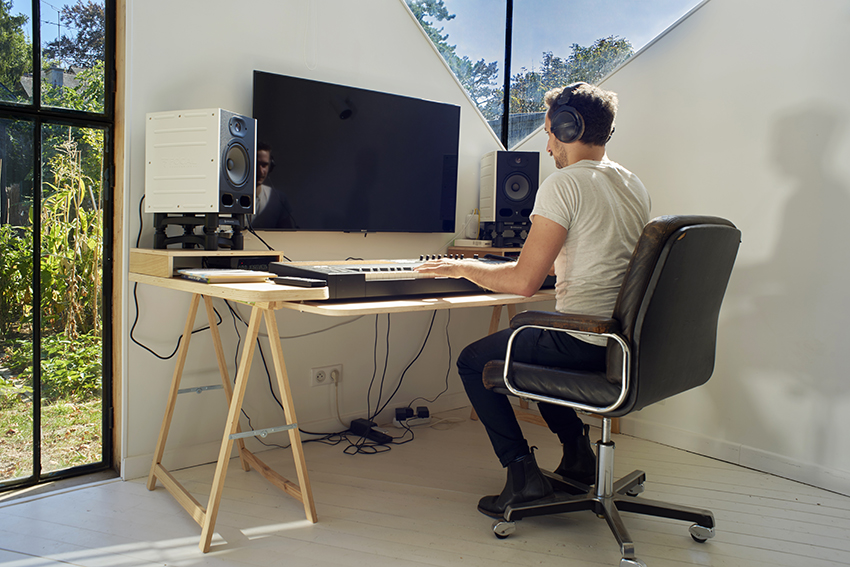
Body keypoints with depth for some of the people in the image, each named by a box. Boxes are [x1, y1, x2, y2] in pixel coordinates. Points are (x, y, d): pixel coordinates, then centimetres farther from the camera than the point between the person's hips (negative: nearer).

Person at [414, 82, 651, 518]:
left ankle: (523, 472, 4)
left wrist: (462, 267, -4)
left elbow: (524, 281, -19)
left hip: (584, 343, -9)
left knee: (473, 361, 11)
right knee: (529, 333, 33)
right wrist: (552, 263, 31)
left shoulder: (563, 184, -15)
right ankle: (577, 452, 30)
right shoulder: (634, 185, 12)